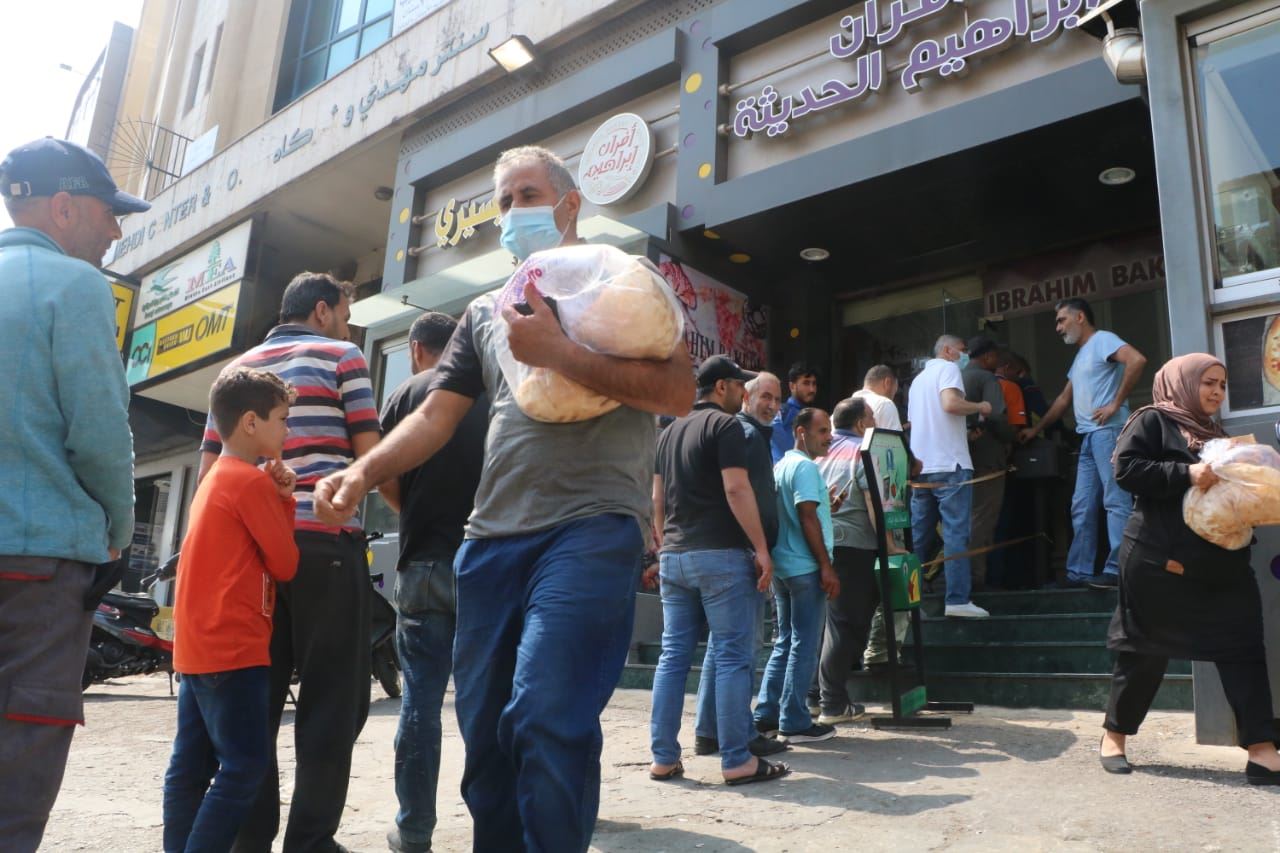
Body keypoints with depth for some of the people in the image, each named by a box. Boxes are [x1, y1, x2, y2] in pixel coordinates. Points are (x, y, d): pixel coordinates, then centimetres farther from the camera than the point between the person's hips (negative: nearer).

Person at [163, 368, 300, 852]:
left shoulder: (215, 479, 17)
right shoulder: (252, 482, -12)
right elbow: (285, 564, -10)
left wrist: (276, 495, 2)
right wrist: (284, 500, 3)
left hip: (199, 647, 10)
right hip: (234, 648, -10)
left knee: (192, 765, 12)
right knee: (244, 766, -7)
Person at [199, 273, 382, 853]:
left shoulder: (240, 367, 19)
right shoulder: (341, 356, 4)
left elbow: (209, 469, 14)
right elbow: (370, 457, -4)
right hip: (325, 540, -5)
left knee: (256, 697, 9)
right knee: (333, 697, -1)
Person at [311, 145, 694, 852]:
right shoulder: (486, 312, 22)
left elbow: (678, 393, -7)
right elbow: (435, 416, 14)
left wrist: (558, 354, -13)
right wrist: (362, 474, -3)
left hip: (591, 526, -5)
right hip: (491, 535, 6)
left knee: (546, 719, -18)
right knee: (484, 729, 9)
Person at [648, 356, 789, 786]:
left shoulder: (670, 432, 18)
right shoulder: (725, 426, -5)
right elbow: (736, 489, -15)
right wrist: (762, 549, -14)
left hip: (674, 556, 7)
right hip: (720, 555, -7)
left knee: (673, 656, 8)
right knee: (733, 657, -2)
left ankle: (664, 759, 11)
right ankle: (737, 761, 1)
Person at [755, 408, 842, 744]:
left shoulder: (781, 465, 17)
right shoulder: (805, 467, -12)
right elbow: (808, 518, -18)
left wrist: (827, 506, 13)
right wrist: (826, 567, -17)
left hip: (782, 565, 9)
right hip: (805, 567, -9)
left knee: (785, 643, 14)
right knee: (804, 646, -2)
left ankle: (766, 717, 17)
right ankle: (795, 723, 4)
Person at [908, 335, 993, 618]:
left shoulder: (919, 378, 24)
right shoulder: (948, 368, -1)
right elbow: (950, 403, -20)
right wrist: (980, 407, -3)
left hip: (921, 466, 8)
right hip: (949, 463, -8)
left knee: (919, 536, 9)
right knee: (956, 533, -7)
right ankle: (957, 600, -10)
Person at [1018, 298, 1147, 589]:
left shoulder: (1102, 340, -3)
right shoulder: (1081, 355, 25)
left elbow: (1137, 360, -22)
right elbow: (1064, 399, 31)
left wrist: (1116, 404, -19)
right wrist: (1037, 429, 30)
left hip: (1108, 431, -10)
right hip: (1089, 437, 10)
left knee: (1116, 501, -9)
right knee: (1082, 507, 8)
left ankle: (1118, 570, -9)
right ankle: (1079, 572, 12)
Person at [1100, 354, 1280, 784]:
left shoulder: (1216, 434, 22)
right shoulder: (1152, 420, 0)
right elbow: (1126, 469, -13)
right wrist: (1187, 473, -21)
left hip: (1221, 564, 7)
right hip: (1160, 562, -7)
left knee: (1243, 648, -2)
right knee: (1145, 651, 3)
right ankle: (1114, 735, 18)